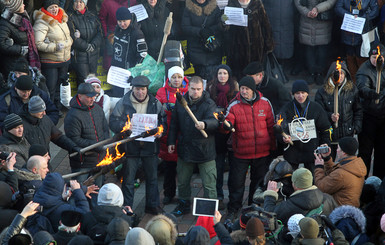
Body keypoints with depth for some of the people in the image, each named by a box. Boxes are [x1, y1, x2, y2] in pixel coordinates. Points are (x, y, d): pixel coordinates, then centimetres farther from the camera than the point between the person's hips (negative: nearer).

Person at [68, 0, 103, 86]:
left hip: (93, 55, 4)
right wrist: (87, 47, -12)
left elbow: (100, 33, 3)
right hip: (79, 55, -4)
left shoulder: (92, 17, 9)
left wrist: (93, 45, -13)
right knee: (83, 81, -5)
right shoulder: (71, 18, -5)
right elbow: (73, 38, -12)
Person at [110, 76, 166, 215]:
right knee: (128, 179, 3)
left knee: (152, 177, 14)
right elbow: (113, 122, -6)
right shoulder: (123, 103, -6)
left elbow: (163, 120, 11)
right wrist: (124, 126, -25)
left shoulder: (155, 103, 3)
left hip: (150, 146, 3)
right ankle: (126, 208, 13)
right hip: (130, 146, -3)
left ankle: (152, 205, 28)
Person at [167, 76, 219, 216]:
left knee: (209, 184, 0)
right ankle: (184, 205, 37)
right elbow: (174, 124, 14)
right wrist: (171, 141, 11)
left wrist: (204, 124, -51)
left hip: (204, 150, -4)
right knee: (182, 181, 18)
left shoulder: (209, 104, -12)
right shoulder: (180, 102, 3)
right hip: (185, 149, 4)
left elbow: (214, 121, -30)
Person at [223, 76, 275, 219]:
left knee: (259, 181, 15)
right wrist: (225, 124, -42)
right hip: (241, 152, -2)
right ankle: (233, 210, 21)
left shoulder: (265, 103, -1)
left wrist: (272, 148, 9)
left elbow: (271, 126, 7)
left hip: (262, 153, 2)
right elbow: (228, 125, -17)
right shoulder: (234, 106, -7)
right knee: (236, 182, 3)